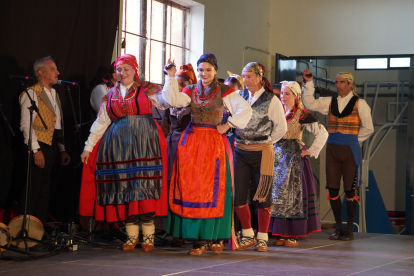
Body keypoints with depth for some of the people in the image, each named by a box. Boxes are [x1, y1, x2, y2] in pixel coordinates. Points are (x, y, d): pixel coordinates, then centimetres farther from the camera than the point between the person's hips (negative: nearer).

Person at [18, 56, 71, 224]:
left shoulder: (54, 94, 20)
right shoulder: (31, 93, -6)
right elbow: (26, 124, -13)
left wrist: (62, 150, 14)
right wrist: (36, 150, -20)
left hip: (52, 147, 8)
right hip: (39, 147, -8)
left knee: (45, 191, 9)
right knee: (33, 190, -9)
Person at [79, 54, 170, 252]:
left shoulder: (147, 89, 5)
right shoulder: (111, 95, 14)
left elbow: (166, 102, -10)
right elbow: (101, 122, 14)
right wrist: (88, 147, 10)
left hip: (144, 142, -3)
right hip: (118, 144, 4)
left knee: (144, 184, -9)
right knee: (123, 186, 1)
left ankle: (148, 236, -4)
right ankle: (131, 235, 8)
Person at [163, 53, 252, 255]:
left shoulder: (224, 91, 1)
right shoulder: (191, 90, 11)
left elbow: (246, 110, -7)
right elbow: (173, 100, -7)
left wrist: (228, 125, -9)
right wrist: (171, 78, -13)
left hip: (214, 143, -3)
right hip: (191, 142, 3)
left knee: (213, 189, -3)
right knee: (191, 188, -2)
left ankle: (216, 237, 3)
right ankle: (199, 238, 1)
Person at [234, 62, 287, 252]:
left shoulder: (271, 100, -3)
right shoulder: (239, 96, 5)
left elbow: (281, 127, 3)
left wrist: (266, 142, 5)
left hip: (261, 153, -3)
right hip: (240, 152, 3)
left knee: (263, 197, 2)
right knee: (238, 196, 0)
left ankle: (262, 238, 13)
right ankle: (248, 235, 15)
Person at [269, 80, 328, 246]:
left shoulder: (302, 115, -7)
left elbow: (322, 133, -12)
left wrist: (311, 151, -9)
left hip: (294, 158, -6)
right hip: (277, 158, 6)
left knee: (293, 194, -5)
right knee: (277, 194, 4)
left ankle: (294, 235, 0)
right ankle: (281, 234, 10)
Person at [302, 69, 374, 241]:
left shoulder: (359, 104, 0)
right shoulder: (330, 102, 10)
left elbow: (368, 128, 4)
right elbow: (309, 104, 0)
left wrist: (352, 139, 3)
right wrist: (309, 83, -5)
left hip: (350, 149, -4)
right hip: (332, 149, 4)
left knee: (350, 190, -1)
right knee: (332, 189, 3)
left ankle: (349, 230, 8)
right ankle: (339, 228, 16)